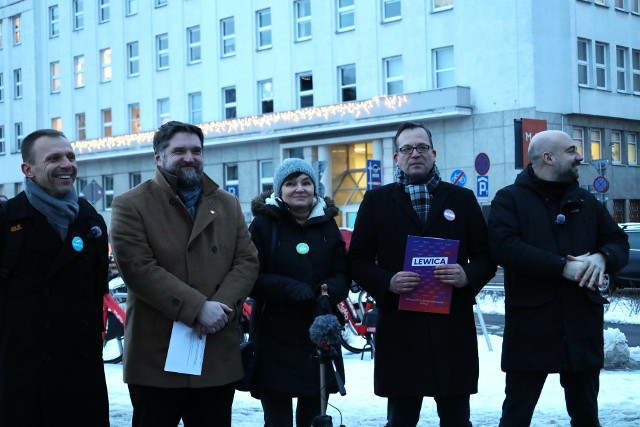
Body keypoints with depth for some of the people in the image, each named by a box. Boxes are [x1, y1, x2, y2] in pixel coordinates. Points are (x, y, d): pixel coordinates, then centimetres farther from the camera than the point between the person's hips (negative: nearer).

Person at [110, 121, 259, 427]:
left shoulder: (228, 204, 14)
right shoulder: (131, 205, -2)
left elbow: (247, 261, 7)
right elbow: (138, 268, -14)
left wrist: (222, 305, -12)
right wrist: (197, 308, -19)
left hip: (218, 355, 5)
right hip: (156, 356, -4)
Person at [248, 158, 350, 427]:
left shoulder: (327, 225, 10)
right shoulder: (263, 224, 0)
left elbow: (342, 275, 7)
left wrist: (330, 290, -16)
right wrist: (288, 288, -22)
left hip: (319, 336, 3)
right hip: (274, 337, -3)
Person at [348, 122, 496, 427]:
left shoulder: (462, 199, 11)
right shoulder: (376, 200, 8)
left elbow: (486, 257, 10)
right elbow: (358, 261, 5)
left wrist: (467, 276, -12)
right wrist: (388, 282, -14)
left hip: (453, 325, 1)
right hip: (399, 327, -1)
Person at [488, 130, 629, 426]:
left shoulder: (586, 201, 14)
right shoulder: (510, 199, -2)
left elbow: (619, 242, 13)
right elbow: (504, 246, -17)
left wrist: (602, 257, -12)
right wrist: (563, 266, -21)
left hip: (582, 326, 5)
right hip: (530, 327, -5)